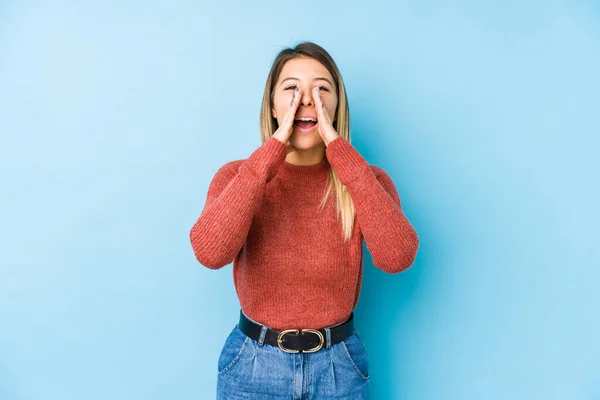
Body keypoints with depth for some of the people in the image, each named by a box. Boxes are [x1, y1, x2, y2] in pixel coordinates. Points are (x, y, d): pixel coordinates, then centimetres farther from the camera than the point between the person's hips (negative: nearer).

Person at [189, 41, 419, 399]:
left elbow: (398, 256, -27)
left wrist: (339, 148, -26)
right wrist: (274, 147, -27)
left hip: (339, 366, 1)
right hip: (253, 365, 0)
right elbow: (210, 252, -27)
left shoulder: (366, 179, -8)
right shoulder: (236, 175, -8)